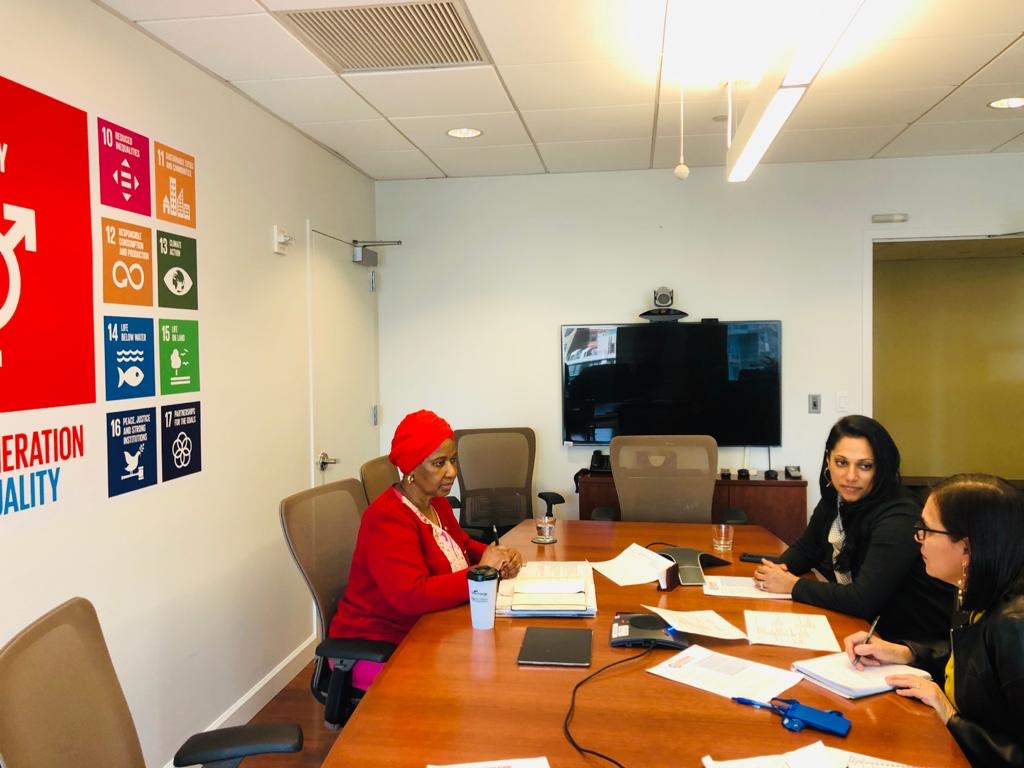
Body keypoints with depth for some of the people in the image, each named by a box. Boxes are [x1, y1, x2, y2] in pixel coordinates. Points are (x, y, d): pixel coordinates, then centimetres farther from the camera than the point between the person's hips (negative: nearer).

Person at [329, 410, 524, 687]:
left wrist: (498, 555, -3)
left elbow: (464, 546, 20)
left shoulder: (437, 503, 6)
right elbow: (412, 595, -33)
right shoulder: (387, 518, -22)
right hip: (376, 649, -8)